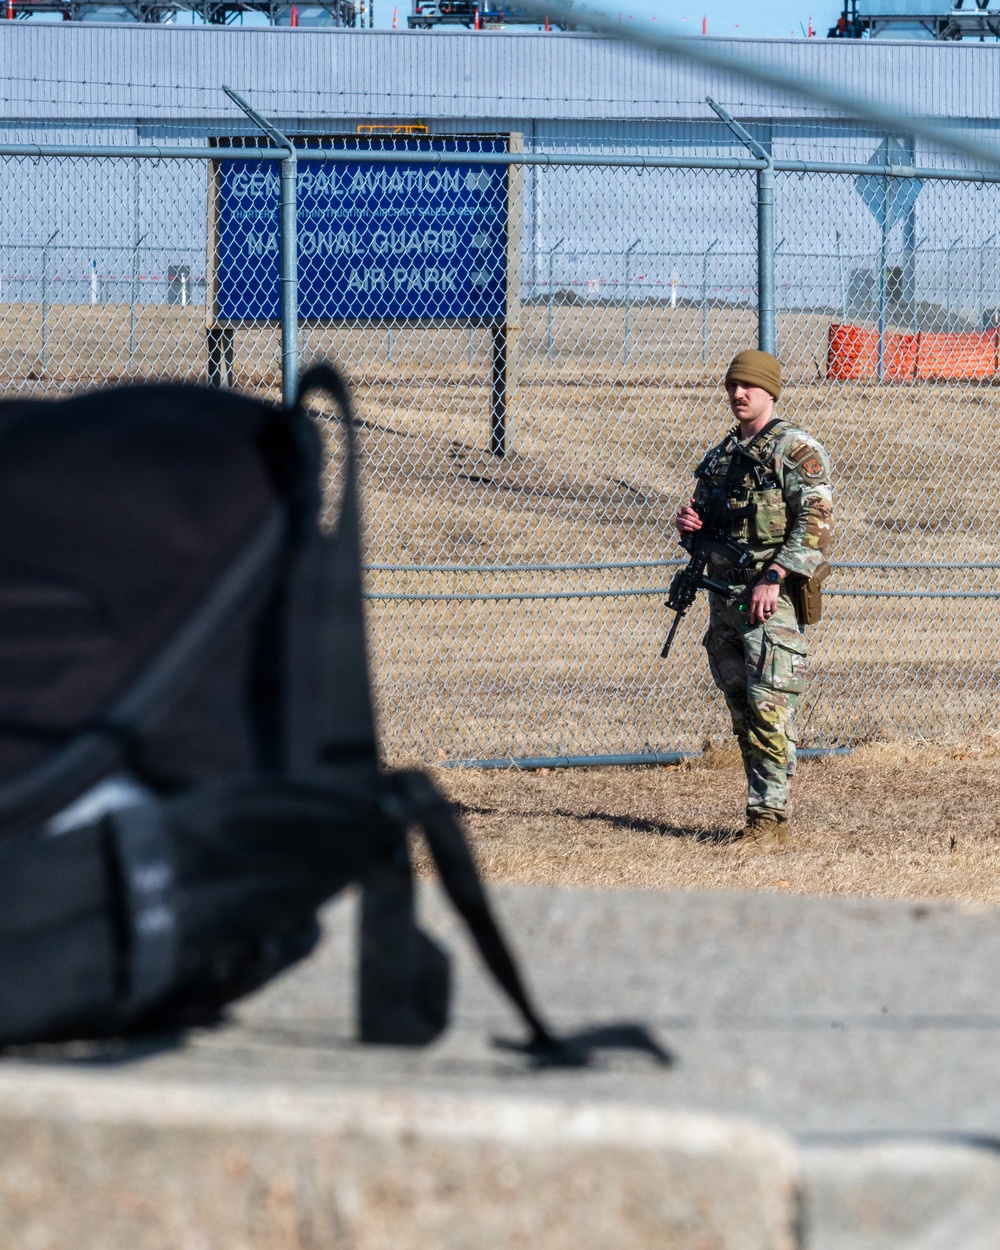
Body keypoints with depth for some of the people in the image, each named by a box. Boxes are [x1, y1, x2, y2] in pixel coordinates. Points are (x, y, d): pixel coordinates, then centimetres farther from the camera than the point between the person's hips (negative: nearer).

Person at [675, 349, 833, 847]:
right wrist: (688, 524, 3)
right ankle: (761, 815, 12)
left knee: (768, 708, -13)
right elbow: (702, 527, 28)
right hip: (724, 595, 8)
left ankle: (770, 815, -14)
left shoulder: (795, 450, -4)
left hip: (772, 598, -8)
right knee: (742, 711, 8)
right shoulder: (719, 456, 19)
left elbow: (815, 522, -13)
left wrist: (774, 578, -21)